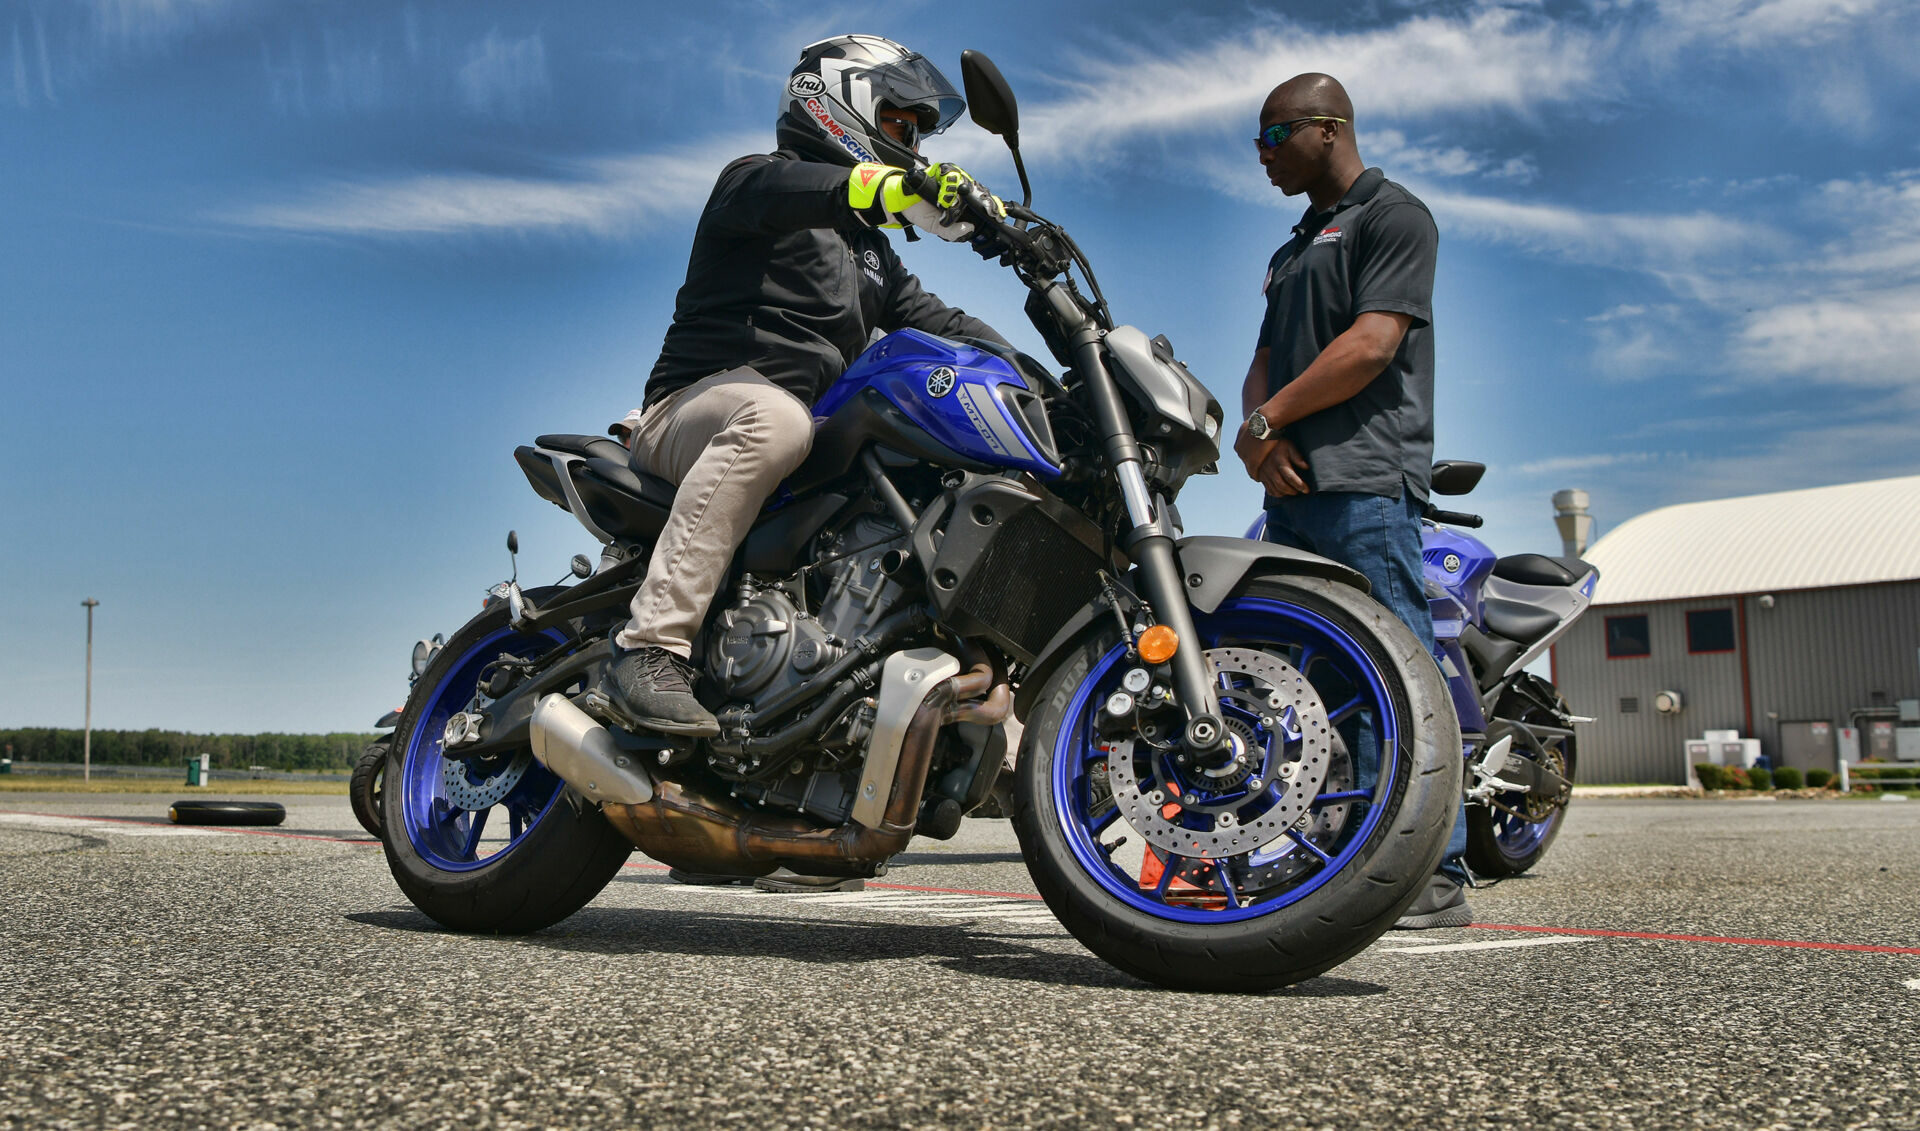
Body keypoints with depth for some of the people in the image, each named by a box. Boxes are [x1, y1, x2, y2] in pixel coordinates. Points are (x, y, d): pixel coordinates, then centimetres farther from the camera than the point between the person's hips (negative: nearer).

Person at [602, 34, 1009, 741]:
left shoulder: (871, 251, 29)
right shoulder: (754, 178, 5)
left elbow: (932, 320, 21)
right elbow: (780, 192, -19)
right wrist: (895, 185, -38)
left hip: (814, 428, 7)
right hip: (694, 410, -7)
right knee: (774, 417, -41)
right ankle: (651, 647, -43)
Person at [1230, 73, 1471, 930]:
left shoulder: (1392, 215, 2)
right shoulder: (1292, 253, 28)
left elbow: (1371, 345, -11)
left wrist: (1266, 422, -6)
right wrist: (1263, 434, -1)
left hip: (1364, 481, -9)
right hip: (1295, 488, 9)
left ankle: (1435, 873, -11)